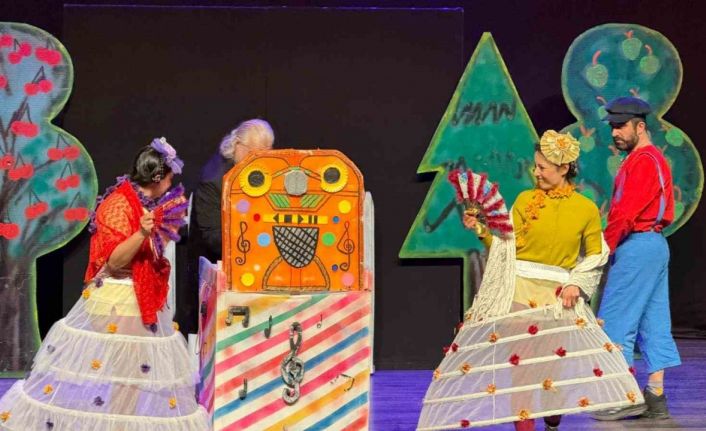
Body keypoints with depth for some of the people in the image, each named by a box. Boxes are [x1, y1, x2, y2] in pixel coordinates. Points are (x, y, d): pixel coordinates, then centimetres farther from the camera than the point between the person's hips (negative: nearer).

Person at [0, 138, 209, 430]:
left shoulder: (149, 205, 10)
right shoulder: (119, 204, -15)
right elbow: (114, 261, -20)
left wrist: (170, 222, 20)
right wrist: (142, 233, -33)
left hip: (146, 301, 9)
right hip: (115, 300, -9)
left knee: (142, 372, 7)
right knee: (99, 374, -6)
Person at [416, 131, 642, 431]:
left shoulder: (587, 209, 0)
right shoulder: (526, 199, 2)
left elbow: (595, 255, 8)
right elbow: (507, 245, 4)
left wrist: (576, 284, -4)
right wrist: (481, 230, -9)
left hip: (558, 295, 0)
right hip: (519, 290, 0)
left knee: (552, 361, 4)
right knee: (520, 359, -3)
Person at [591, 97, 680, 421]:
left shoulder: (643, 162, -14)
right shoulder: (654, 159, 19)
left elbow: (625, 213, -20)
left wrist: (604, 247, -12)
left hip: (636, 246, -10)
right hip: (655, 244, 10)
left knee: (614, 320, -6)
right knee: (653, 321, 9)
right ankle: (656, 398, 11)